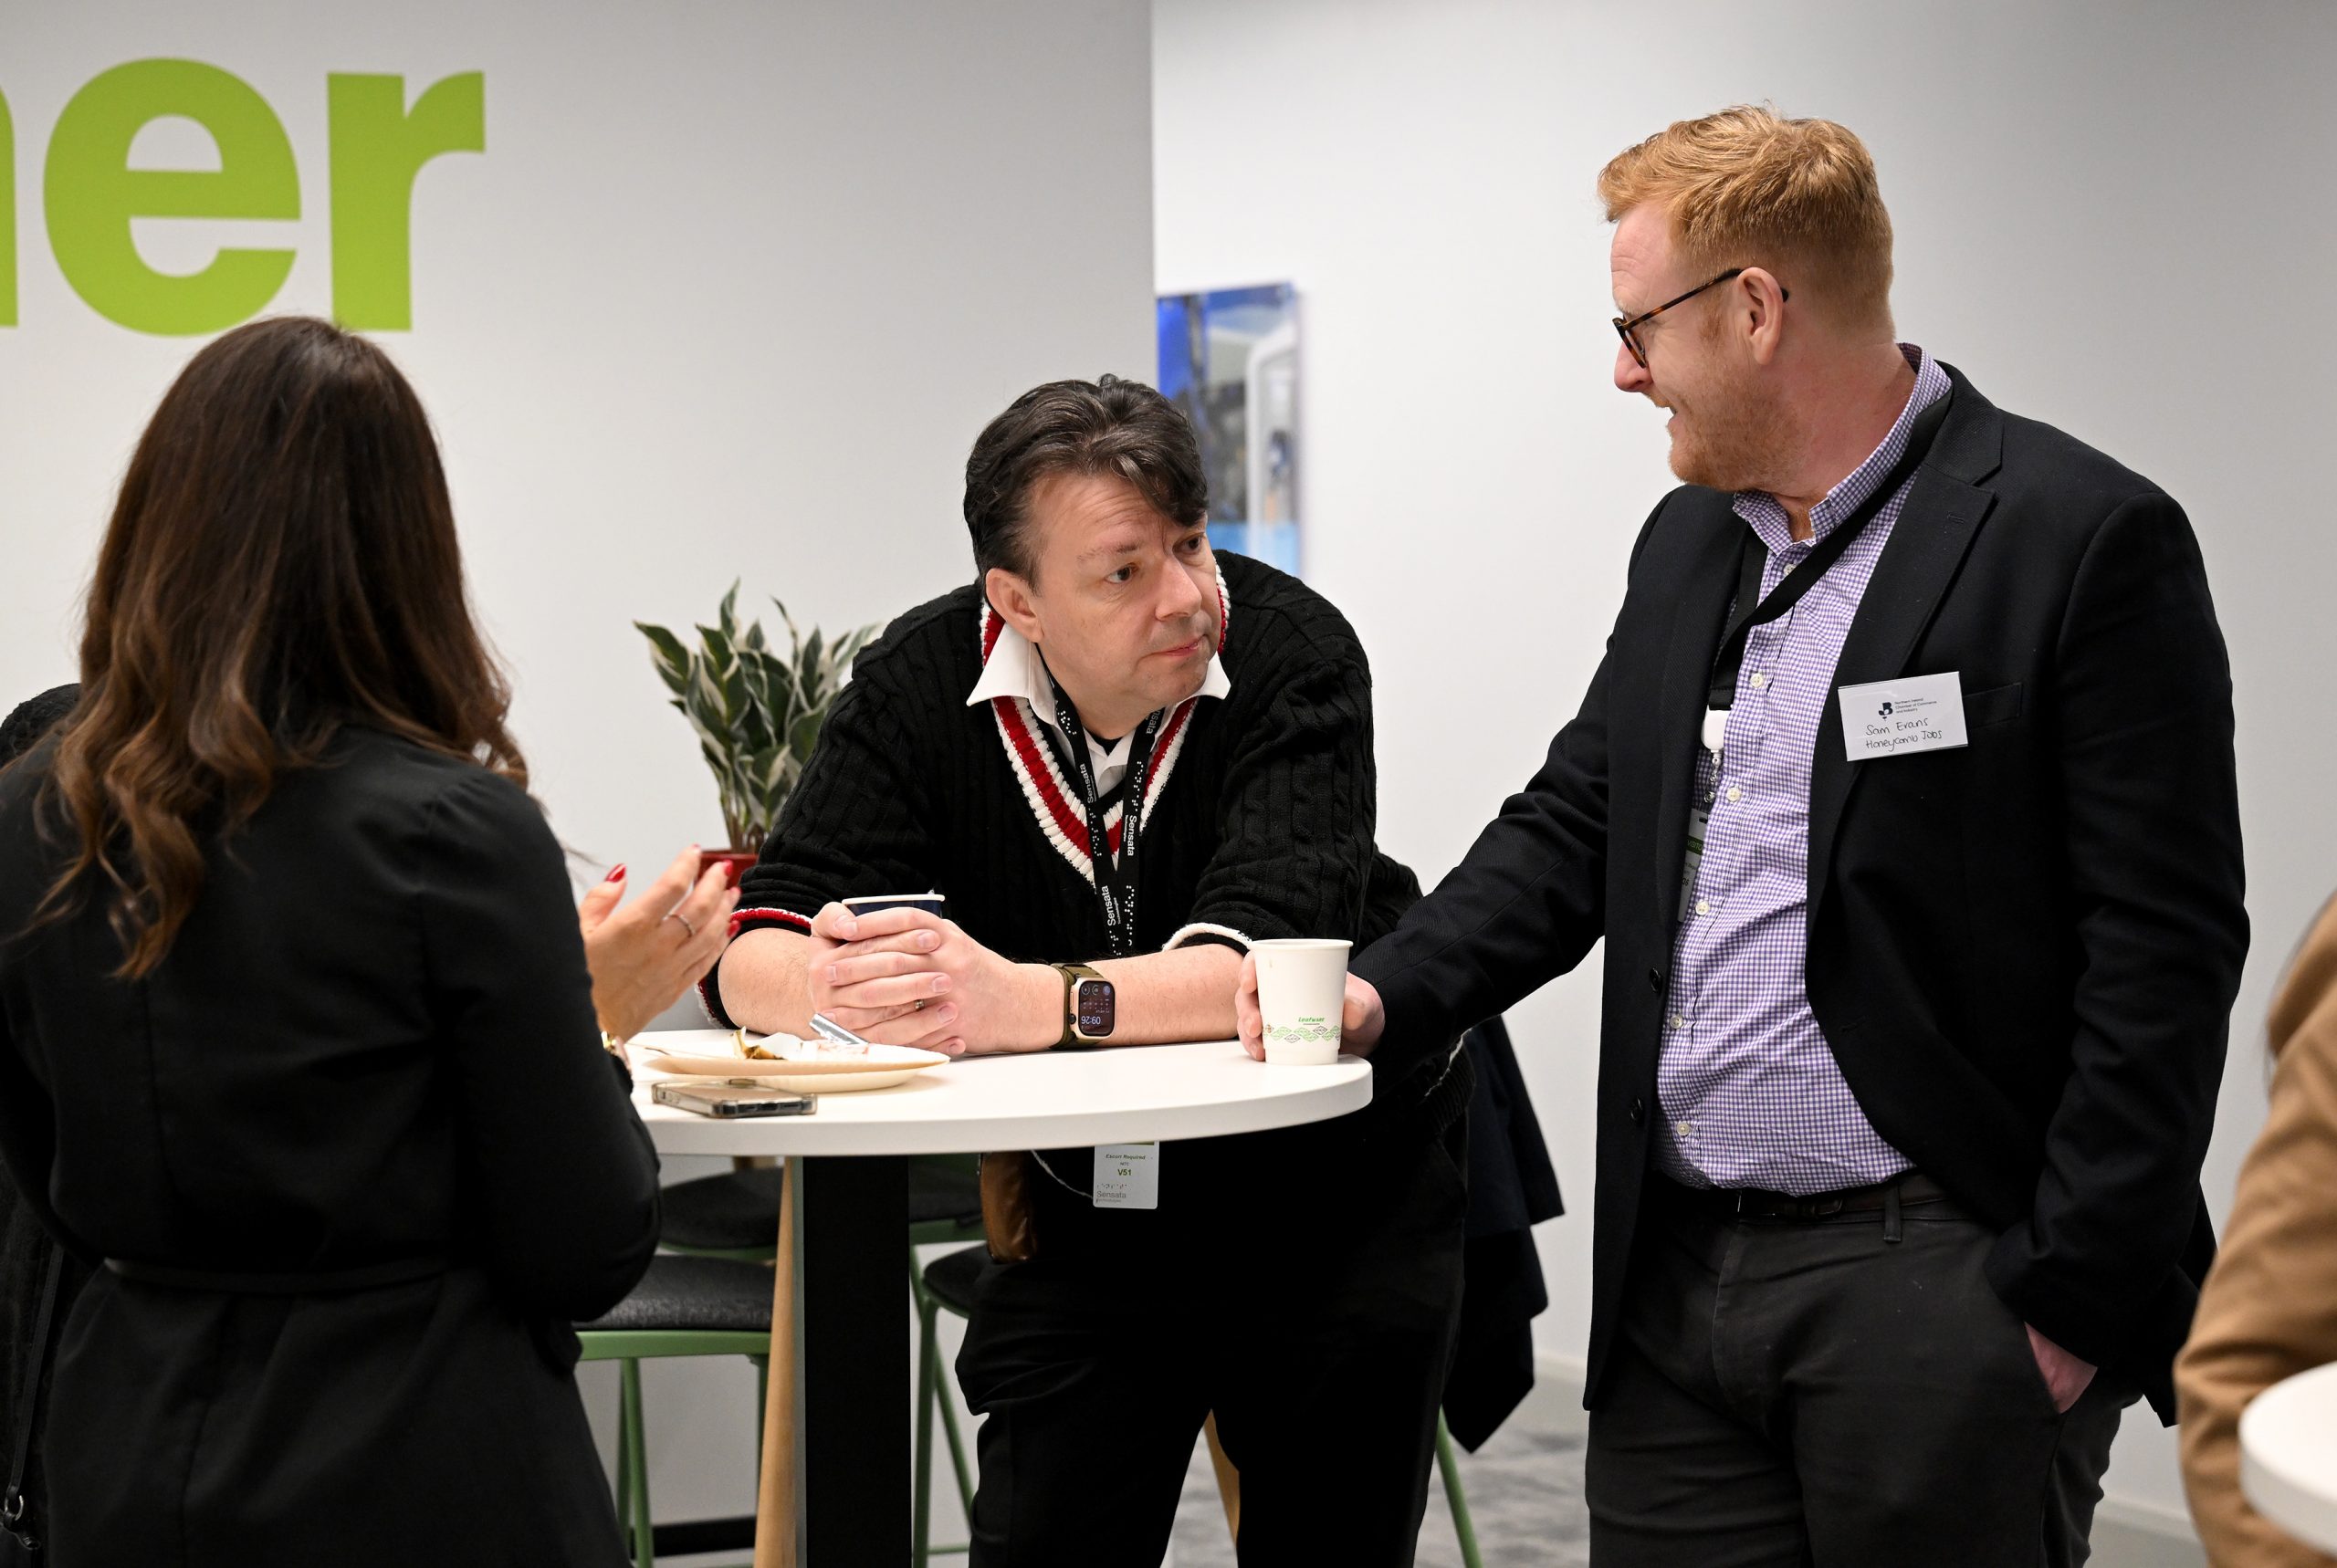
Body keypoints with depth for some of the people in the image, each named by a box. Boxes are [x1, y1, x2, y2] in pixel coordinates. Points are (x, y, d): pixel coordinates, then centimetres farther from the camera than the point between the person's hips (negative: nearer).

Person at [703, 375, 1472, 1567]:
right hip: (1089, 1212, 2)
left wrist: (1026, 1003, -49)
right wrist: (847, 992, -42)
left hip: (1338, 1190, -2)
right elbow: (753, 954, -19)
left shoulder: (1293, 653, -23)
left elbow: (1271, 965, -35)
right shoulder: (924, 685, -13)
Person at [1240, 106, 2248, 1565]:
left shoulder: (2085, 542, -9)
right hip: (1681, 1281, 7)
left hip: (1935, 1282, -7)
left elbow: (2164, 953, -12)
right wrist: (1388, 991, 3)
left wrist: (2072, 1302, -14)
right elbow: (1574, 823, 21)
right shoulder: (1687, 546, 15)